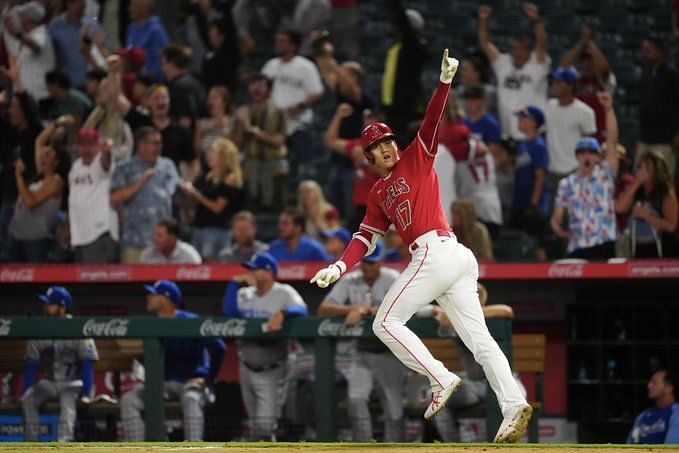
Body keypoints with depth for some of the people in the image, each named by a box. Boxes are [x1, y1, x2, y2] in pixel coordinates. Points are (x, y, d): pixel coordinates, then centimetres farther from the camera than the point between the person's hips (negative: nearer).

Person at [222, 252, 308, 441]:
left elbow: (301, 309, -25)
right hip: (247, 368, 6)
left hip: (271, 372, -6)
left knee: (265, 426, -12)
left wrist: (282, 314, -43)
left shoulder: (284, 293, -8)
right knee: (256, 427, 15)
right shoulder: (245, 294, 9)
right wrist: (235, 283, -9)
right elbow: (229, 312, -6)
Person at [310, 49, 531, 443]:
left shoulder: (417, 159, 9)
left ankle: (442, 380, -15)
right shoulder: (378, 194, 27)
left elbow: (433, 120, -4)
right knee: (479, 339, -4)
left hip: (436, 251, -8)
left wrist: (445, 81, -19)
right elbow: (366, 238, 20)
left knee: (387, 322, -6)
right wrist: (339, 267, 4)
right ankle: (514, 406, -14)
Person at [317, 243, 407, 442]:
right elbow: (323, 310, -5)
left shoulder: (392, 279, -5)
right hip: (361, 353, 2)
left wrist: (364, 311, -26)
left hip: (389, 353, -2)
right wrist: (352, 309, -19)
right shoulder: (350, 282, 4)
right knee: (356, 399, -18)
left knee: (394, 408, -2)